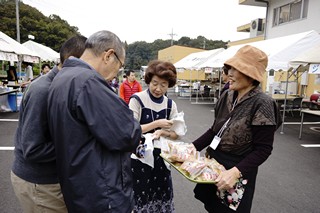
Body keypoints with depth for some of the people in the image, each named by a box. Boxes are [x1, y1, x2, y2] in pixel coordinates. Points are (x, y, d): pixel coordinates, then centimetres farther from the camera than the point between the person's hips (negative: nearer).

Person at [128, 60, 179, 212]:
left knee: (161, 194, 15)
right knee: (140, 195, 9)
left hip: (161, 156, 4)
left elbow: (175, 134, 2)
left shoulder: (170, 104, 1)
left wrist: (163, 132, -19)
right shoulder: (137, 100, -13)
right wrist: (156, 124, -21)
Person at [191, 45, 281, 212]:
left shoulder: (261, 104, -20)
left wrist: (236, 172, -31)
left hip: (238, 170, -6)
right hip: (214, 163, 6)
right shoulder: (227, 97, 0)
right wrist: (193, 147, -2)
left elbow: (263, 149, -20)